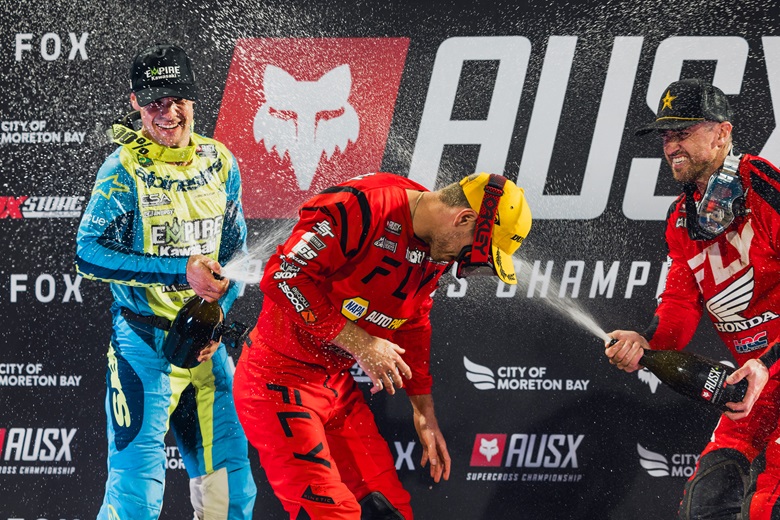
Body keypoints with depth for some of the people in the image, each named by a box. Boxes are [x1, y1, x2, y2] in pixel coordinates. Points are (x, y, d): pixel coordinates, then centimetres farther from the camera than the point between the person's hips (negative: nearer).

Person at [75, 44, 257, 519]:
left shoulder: (220, 162, 5)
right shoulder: (125, 169, -10)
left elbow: (235, 251, 12)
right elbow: (90, 254, -18)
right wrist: (182, 271, -22)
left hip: (206, 338, 5)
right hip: (145, 342, -5)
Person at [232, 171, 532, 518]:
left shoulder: (436, 248, 4)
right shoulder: (361, 208, -24)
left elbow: (412, 327, 18)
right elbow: (284, 275, -27)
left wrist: (424, 413, 19)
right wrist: (360, 342, -23)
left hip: (338, 385, 9)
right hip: (279, 381, -9)